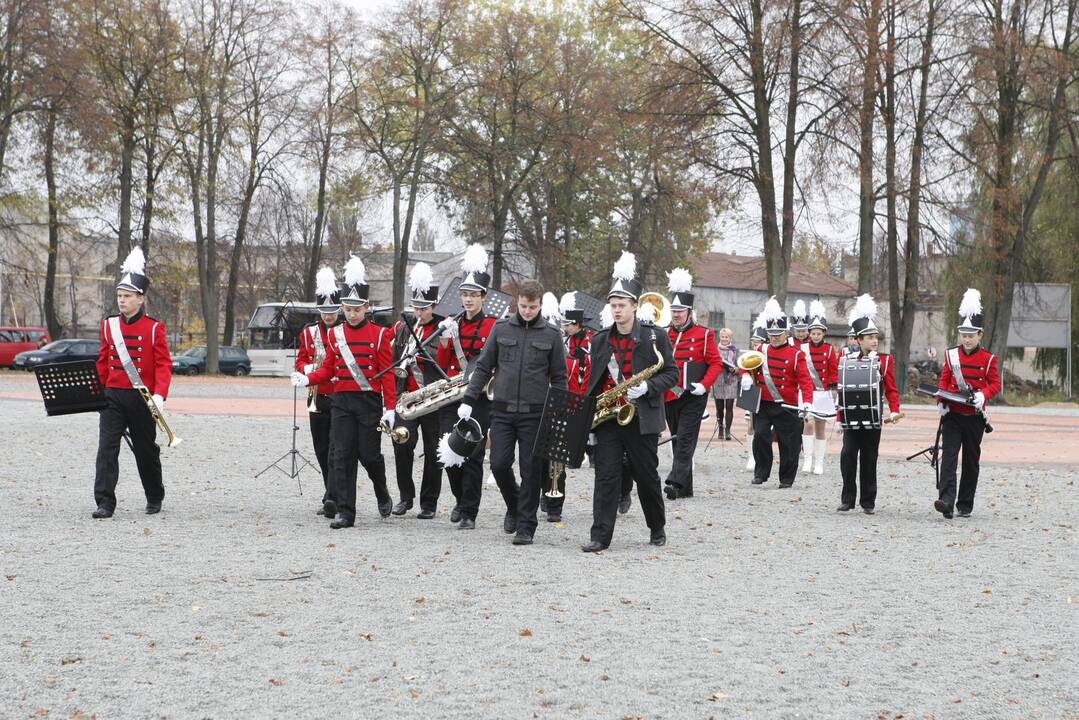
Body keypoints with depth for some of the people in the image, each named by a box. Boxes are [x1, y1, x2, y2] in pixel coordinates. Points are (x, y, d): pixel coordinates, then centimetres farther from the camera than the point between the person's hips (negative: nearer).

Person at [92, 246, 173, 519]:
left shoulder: (154, 328, -5)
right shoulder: (109, 325, 6)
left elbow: (164, 364, -9)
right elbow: (104, 361, 15)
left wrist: (159, 395, -21)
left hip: (142, 399, -2)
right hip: (112, 396, 2)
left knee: (146, 450, 11)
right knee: (106, 448, -11)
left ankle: (155, 497, 31)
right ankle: (105, 503, -12)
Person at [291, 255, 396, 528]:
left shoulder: (379, 335, -1)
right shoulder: (335, 335, 9)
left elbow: (387, 373, -2)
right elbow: (329, 368, 12)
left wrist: (390, 408, -7)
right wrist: (307, 379, -7)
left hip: (370, 403, -3)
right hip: (341, 402, 3)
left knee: (369, 453, 0)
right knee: (342, 455, -3)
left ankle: (382, 493, 30)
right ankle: (345, 512, -2)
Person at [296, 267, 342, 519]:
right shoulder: (309, 332, 11)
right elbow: (300, 361, 13)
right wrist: (309, 368, -9)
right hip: (318, 399, 5)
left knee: (337, 449, -13)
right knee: (322, 451, 10)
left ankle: (332, 498, -17)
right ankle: (334, 497, 21)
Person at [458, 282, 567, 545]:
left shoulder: (551, 335, 2)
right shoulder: (501, 328, 5)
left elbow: (559, 378, 6)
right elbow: (483, 367, 8)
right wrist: (468, 400, 2)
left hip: (535, 414, -1)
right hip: (503, 411, 1)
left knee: (531, 471, 0)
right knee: (499, 464, -5)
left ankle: (526, 527, 8)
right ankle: (514, 506, 23)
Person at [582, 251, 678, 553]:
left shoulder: (655, 336, -2)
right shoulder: (600, 340, 8)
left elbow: (671, 374, -1)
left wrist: (647, 387, -18)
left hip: (641, 419, -2)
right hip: (608, 417, 2)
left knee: (647, 476, 8)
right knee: (606, 476, -4)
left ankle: (657, 528, 27)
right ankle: (600, 537, -5)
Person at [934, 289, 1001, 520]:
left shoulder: (989, 359, 1)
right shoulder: (951, 355, 5)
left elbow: (995, 384, -2)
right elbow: (944, 381, 9)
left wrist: (983, 395, -22)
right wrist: (941, 401, -7)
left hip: (975, 417, 0)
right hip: (952, 415, 0)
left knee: (971, 461, 8)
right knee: (949, 455, -14)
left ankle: (965, 505, 17)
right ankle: (946, 501, -25)